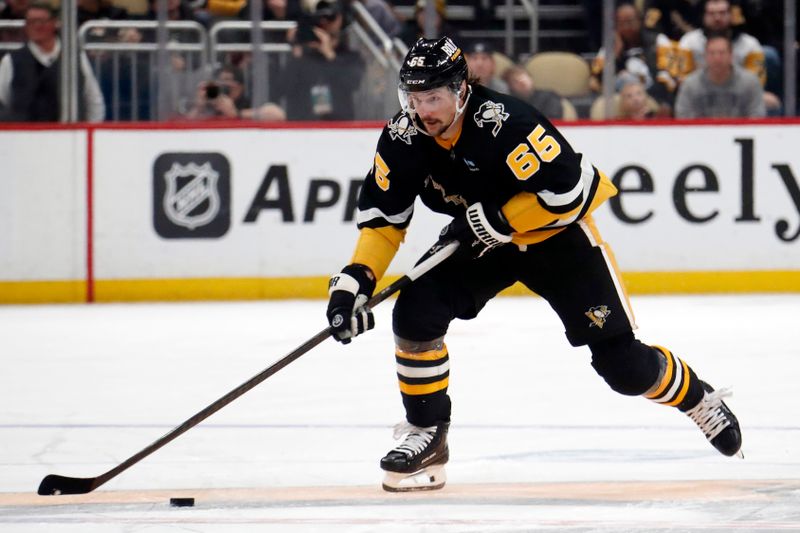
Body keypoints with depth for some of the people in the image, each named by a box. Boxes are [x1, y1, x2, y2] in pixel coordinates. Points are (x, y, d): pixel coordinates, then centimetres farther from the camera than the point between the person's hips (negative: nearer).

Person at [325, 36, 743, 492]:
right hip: (480, 238, 5)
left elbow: (567, 188, -32)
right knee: (415, 314, -18)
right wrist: (355, 280, -21)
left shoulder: (505, 124, -34)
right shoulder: (403, 139, -16)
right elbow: (382, 218, -8)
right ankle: (427, 435, -2)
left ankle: (698, 399, 22)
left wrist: (497, 221, -31)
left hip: (556, 231, -5)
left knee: (621, 360, -7)